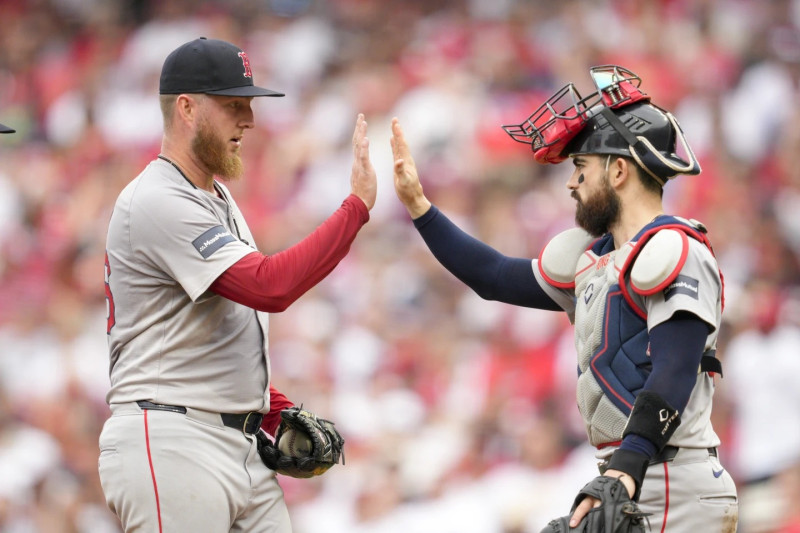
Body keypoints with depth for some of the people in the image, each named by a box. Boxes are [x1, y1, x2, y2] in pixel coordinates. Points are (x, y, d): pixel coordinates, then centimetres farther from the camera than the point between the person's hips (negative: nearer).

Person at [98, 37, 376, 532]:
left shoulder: (218, 199, 20)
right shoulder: (157, 203, -13)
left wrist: (280, 413, 13)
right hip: (171, 449, -9)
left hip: (243, 448, 9)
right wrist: (357, 205, -19)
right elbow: (270, 286, -24)